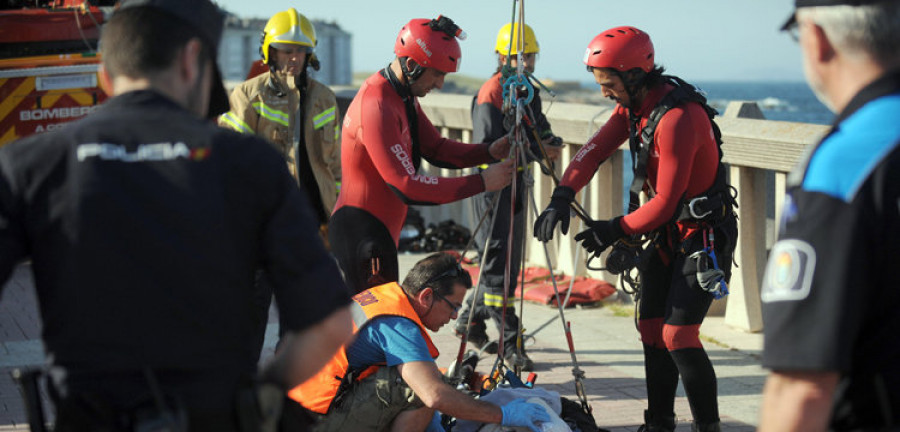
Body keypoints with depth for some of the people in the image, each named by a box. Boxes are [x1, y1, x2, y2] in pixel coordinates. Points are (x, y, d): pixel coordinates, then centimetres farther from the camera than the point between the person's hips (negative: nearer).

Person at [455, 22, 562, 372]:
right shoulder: (491, 93, -15)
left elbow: (540, 132, 17)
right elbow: (487, 146, -22)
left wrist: (549, 142, -7)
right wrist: (535, 150, -25)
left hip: (517, 185, 9)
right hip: (493, 184, -9)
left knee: (509, 261, 15)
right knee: (499, 264, -7)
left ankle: (470, 320, 30)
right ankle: (510, 341, -7)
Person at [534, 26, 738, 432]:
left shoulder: (678, 119, -28)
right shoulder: (632, 105, 1)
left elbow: (665, 202, -27)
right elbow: (595, 150, -2)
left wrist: (617, 230, -18)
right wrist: (561, 197, -17)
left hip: (702, 235, -9)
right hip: (665, 234, 9)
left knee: (678, 337, -14)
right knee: (652, 331, 11)